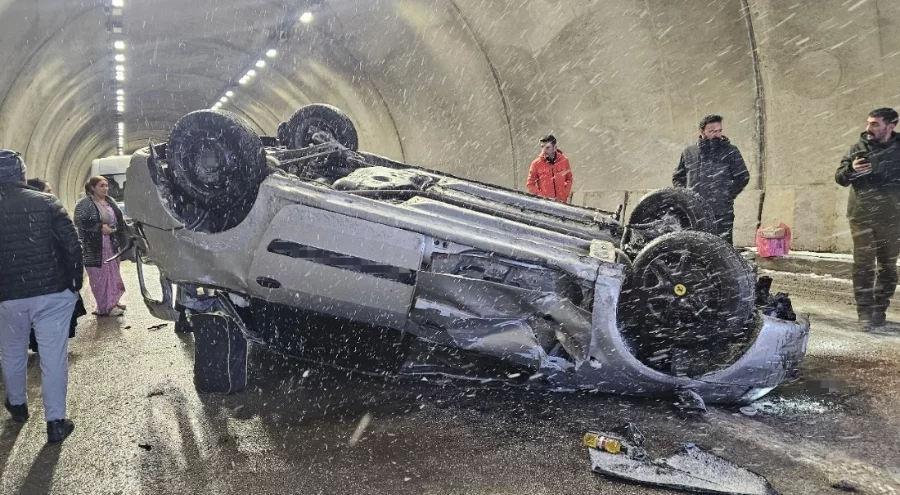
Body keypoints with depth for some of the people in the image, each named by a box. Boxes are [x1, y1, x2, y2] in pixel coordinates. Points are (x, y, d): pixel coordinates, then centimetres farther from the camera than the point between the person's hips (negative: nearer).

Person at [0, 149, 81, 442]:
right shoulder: (46, 202, -5)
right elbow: (72, 244, -9)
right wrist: (75, 281, 3)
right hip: (53, 293, -1)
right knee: (54, 356, 4)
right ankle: (55, 422, 7)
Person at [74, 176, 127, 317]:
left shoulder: (110, 201, 13)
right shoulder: (84, 203, -9)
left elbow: (118, 219, 23)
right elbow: (79, 222, -17)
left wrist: (124, 222, 4)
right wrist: (100, 227, -21)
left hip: (111, 244, 7)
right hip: (95, 246, -7)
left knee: (112, 273, 12)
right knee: (100, 275, -3)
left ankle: (112, 301, 24)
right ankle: (106, 307, 2)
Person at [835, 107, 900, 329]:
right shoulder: (858, 148, 5)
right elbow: (839, 178, 3)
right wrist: (851, 169, -18)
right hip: (861, 216, 0)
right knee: (863, 264, -3)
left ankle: (880, 309, 17)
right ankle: (865, 310, 0)